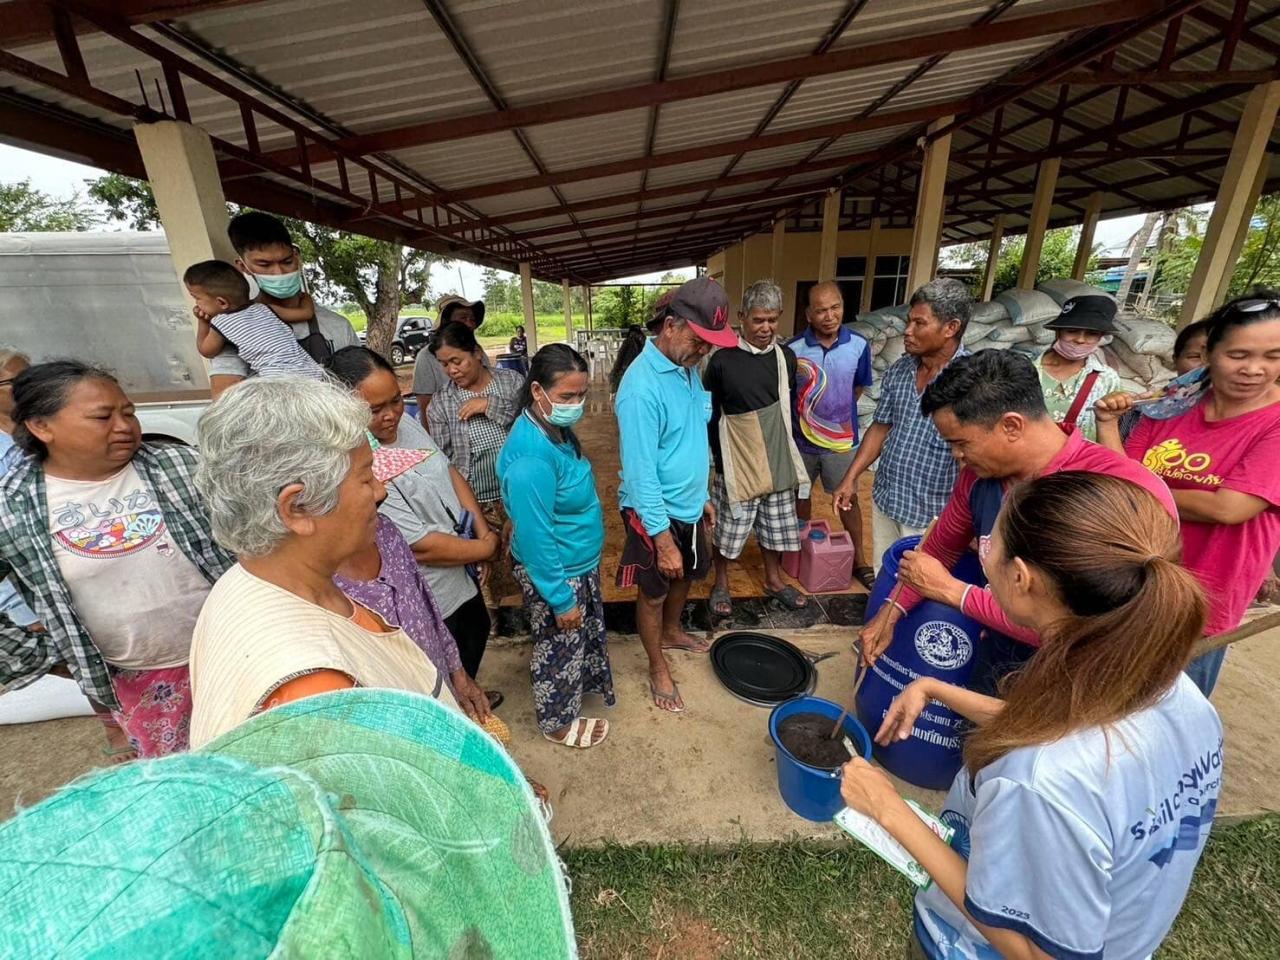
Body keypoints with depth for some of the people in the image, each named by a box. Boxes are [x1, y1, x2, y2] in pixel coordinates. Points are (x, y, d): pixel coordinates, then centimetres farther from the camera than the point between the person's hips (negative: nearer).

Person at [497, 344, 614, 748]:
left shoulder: (556, 429, -4)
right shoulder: (531, 457, -34)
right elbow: (535, 538, -29)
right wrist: (561, 599, -19)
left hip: (580, 563, 9)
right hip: (553, 573, -8)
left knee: (586, 632, 30)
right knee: (559, 648, 16)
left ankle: (585, 679, 58)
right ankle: (558, 723, 42)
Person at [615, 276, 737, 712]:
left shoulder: (688, 369, 1)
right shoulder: (642, 386, -27)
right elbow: (641, 472, -26)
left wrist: (702, 496, 16)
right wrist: (662, 540, -23)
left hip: (688, 505, 8)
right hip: (655, 512, -8)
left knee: (685, 576, 26)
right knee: (654, 592, 13)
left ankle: (672, 632, 53)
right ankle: (658, 668, 35)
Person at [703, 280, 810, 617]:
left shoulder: (786, 357, 1)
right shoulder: (722, 361, -12)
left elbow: (790, 407, 12)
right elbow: (710, 416, -6)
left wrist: (787, 446, 12)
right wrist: (720, 460, -6)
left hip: (778, 462, 4)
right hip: (738, 465, -4)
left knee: (776, 527, 19)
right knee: (728, 530, 9)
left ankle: (774, 580, 41)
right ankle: (721, 584, 33)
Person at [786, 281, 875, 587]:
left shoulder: (858, 346, -10)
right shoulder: (793, 349, -15)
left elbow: (859, 387, 7)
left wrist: (838, 411, 8)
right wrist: (806, 414, 1)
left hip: (842, 439, 1)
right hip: (801, 439, 0)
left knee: (848, 499, 13)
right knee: (800, 495, 17)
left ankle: (859, 559, 30)